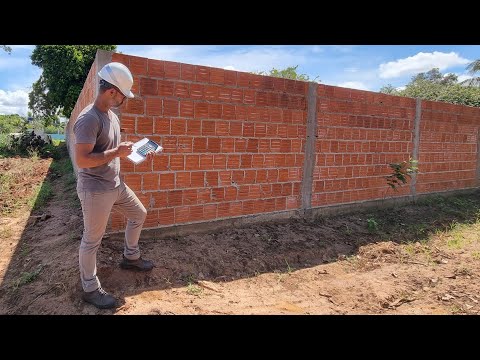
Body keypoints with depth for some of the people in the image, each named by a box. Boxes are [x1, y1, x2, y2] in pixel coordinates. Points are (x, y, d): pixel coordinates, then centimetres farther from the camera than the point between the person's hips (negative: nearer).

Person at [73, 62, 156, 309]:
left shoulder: (112, 115, 7)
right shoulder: (88, 119, -23)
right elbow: (81, 160, -28)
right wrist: (117, 153, -23)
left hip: (116, 185, 9)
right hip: (95, 190, -9)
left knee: (139, 215, 21)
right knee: (92, 240, 5)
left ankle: (131, 258, 41)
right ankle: (90, 289, 23)